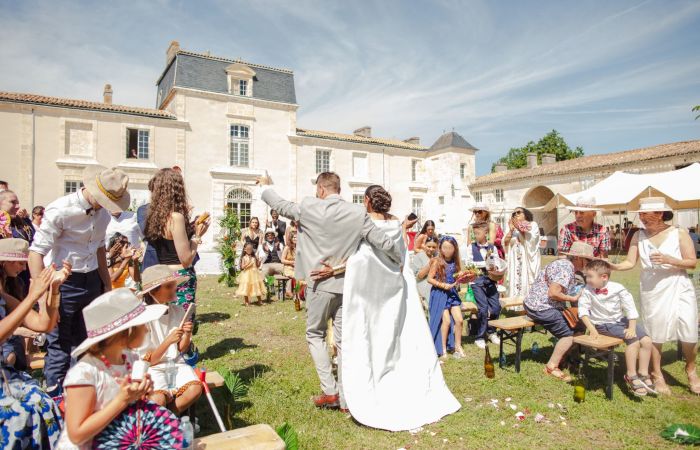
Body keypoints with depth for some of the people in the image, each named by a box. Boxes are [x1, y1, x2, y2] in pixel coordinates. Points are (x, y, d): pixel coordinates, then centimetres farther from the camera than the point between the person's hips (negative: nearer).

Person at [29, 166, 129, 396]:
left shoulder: (103, 212, 4)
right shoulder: (60, 210, -16)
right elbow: (36, 253, -16)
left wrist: (107, 284, 19)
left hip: (92, 282, 6)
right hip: (64, 284, -6)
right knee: (60, 347, 2)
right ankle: (54, 398, 18)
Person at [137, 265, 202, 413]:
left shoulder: (178, 311, -2)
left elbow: (182, 349, 6)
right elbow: (148, 361, -11)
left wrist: (188, 334, -14)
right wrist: (168, 341, -25)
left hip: (176, 364, 4)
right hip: (153, 368, -4)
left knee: (196, 389, -22)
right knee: (158, 400, -30)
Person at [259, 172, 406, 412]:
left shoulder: (309, 208, -10)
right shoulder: (358, 213, -6)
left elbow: (280, 205, 7)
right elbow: (384, 243, -6)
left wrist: (265, 186, 27)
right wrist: (401, 259, 14)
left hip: (320, 284, -2)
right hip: (347, 284, 2)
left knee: (315, 334, 17)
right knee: (343, 340, 11)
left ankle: (329, 390, 11)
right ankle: (345, 398, 21)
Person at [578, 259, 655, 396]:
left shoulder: (617, 288, -10)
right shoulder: (588, 290, -13)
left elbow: (630, 308, -6)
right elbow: (583, 309, -10)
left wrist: (632, 328, -13)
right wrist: (591, 328, -18)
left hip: (621, 320, 4)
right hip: (603, 325, -4)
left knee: (647, 341, -10)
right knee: (633, 340, -23)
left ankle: (643, 374, 7)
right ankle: (631, 375, -9)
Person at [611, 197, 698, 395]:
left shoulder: (679, 234, -2)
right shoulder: (639, 236, 3)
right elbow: (630, 262, 1)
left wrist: (669, 260, -19)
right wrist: (613, 266, -16)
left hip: (679, 289, -1)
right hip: (652, 292, 1)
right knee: (655, 334, 7)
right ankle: (657, 376, 23)